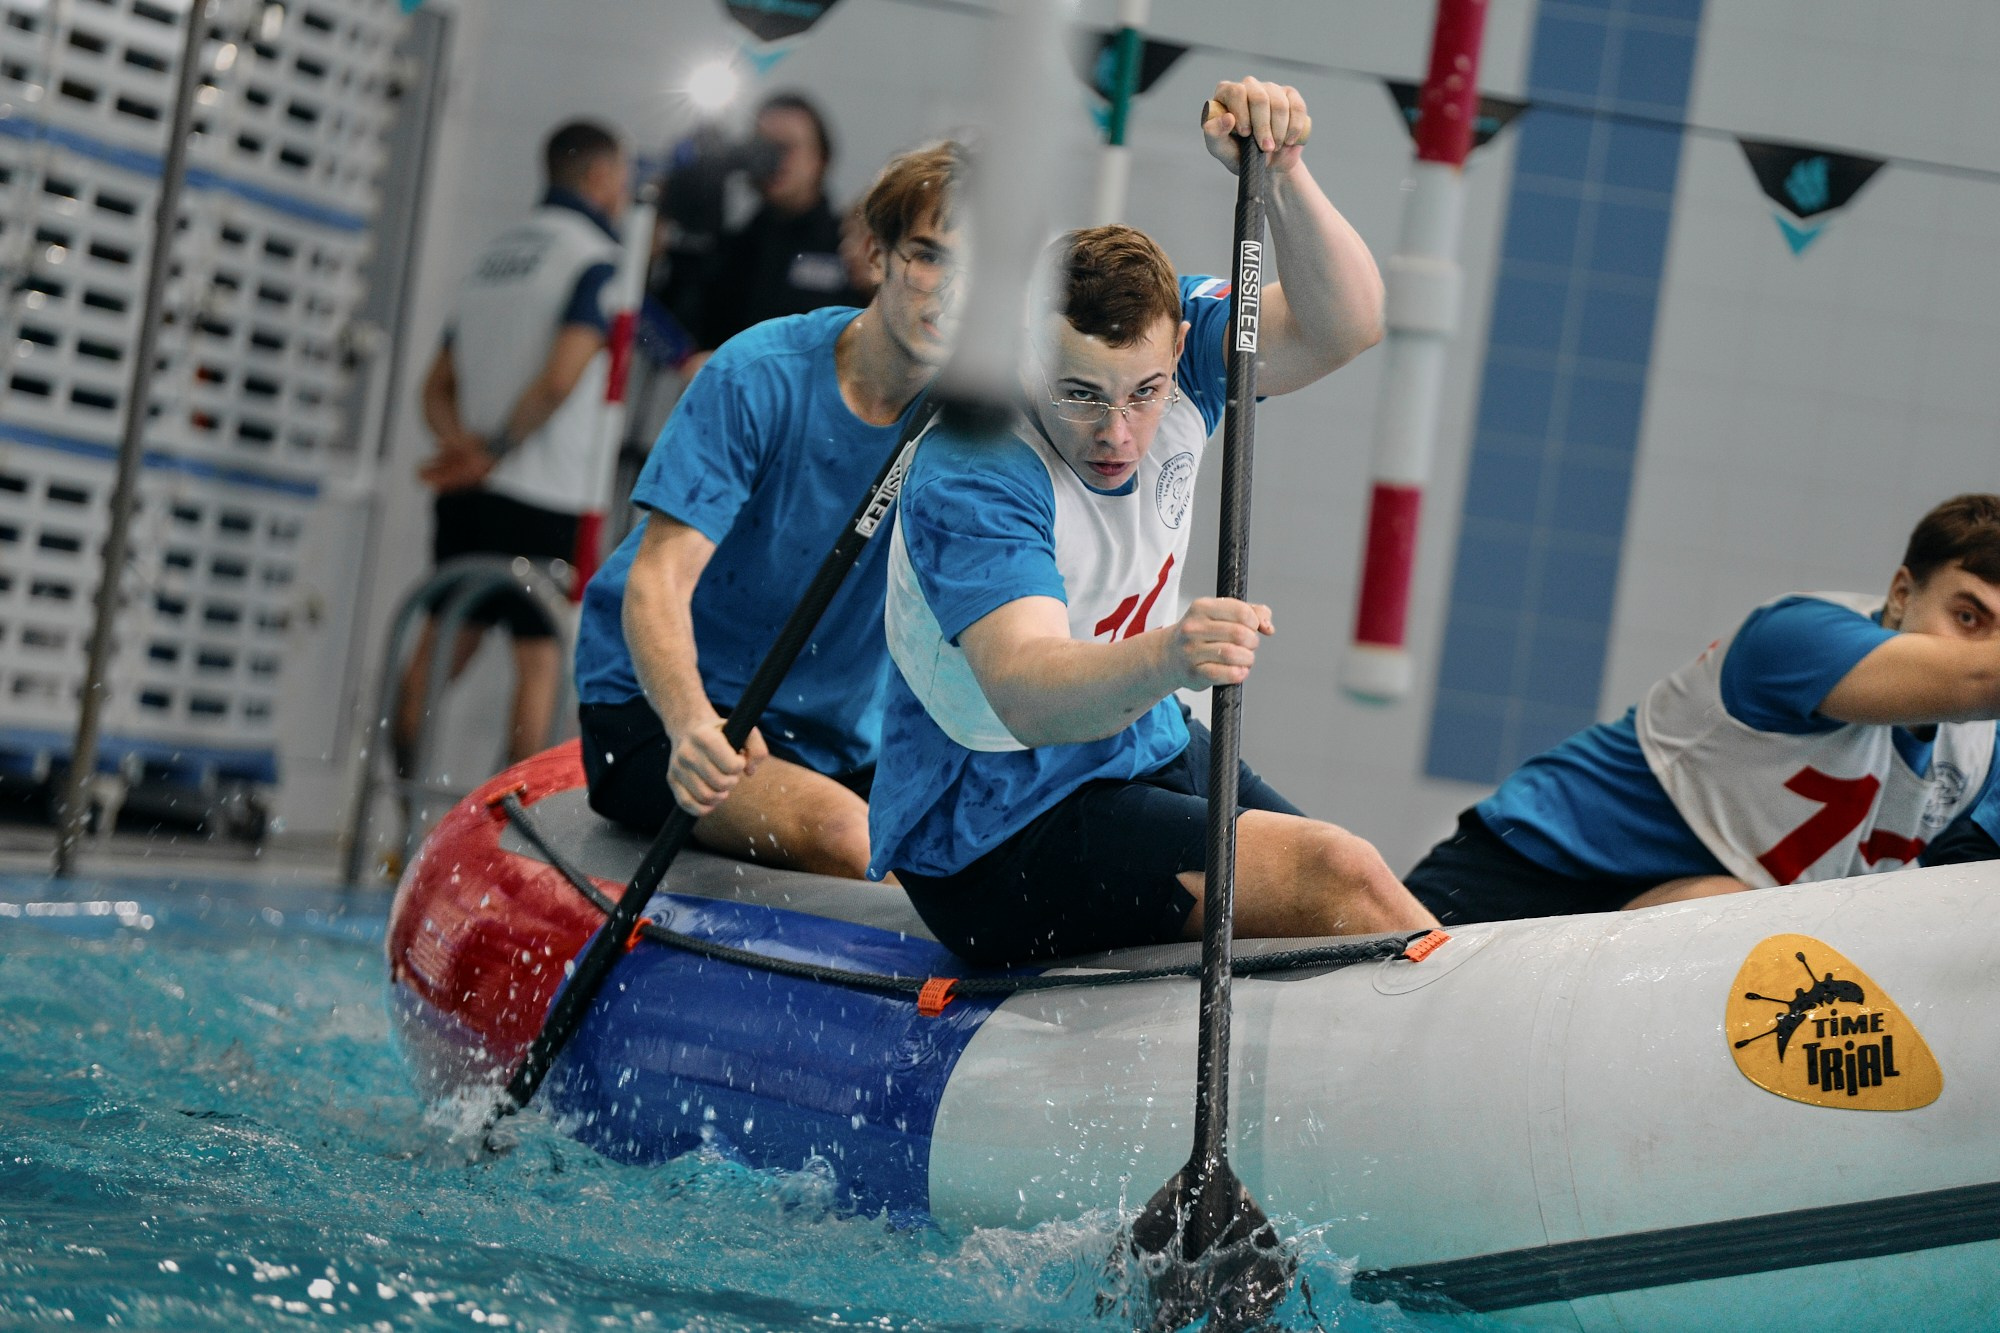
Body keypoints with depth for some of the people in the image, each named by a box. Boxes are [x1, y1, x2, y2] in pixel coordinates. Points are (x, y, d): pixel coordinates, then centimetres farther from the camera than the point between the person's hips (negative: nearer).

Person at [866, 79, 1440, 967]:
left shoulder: (1170, 349, -7)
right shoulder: (967, 481, -29)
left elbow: (1342, 327, -19)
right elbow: (1025, 696, -42)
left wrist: (1278, 173, -35)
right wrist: (1166, 659, -61)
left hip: (1144, 750, 8)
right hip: (995, 835, -8)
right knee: (1334, 876, -18)